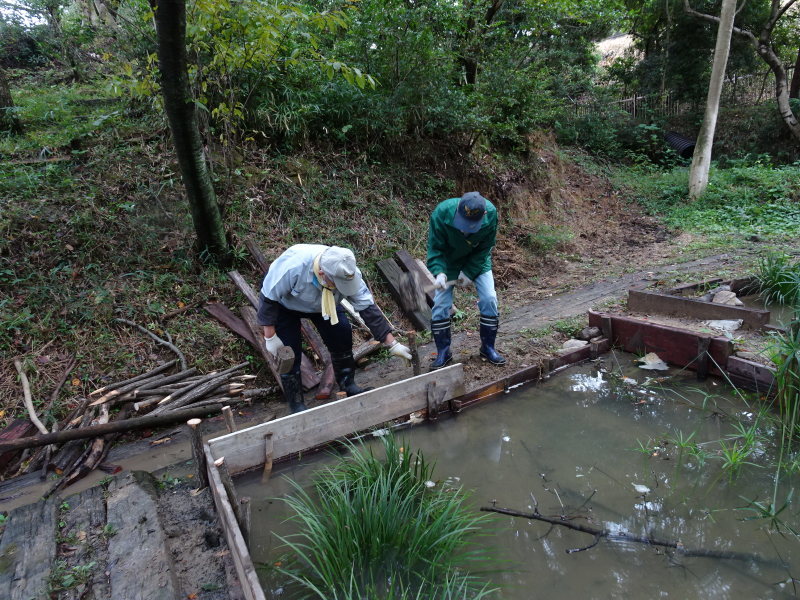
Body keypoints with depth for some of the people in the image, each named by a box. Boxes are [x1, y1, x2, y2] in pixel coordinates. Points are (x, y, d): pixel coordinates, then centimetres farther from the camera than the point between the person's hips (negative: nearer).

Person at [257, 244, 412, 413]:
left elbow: (368, 308, -25)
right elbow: (269, 299, -29)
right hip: (284, 305, -3)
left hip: (323, 303, 3)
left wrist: (392, 344, -25)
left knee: (342, 336, -8)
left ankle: (348, 385, 15)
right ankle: (296, 405, 9)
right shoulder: (293, 266, -43)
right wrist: (270, 337, -24)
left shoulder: (348, 272, -31)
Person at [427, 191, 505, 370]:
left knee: (489, 299, -7)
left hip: (477, 261, 1)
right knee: (441, 303, -7)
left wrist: (469, 272, -21)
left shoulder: (491, 214, -30)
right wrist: (439, 273, -41)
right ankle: (443, 352, 10)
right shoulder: (442, 213, -34)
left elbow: (485, 248, -15)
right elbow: (435, 249, -25)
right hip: (448, 260, -1)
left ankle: (488, 348, 12)